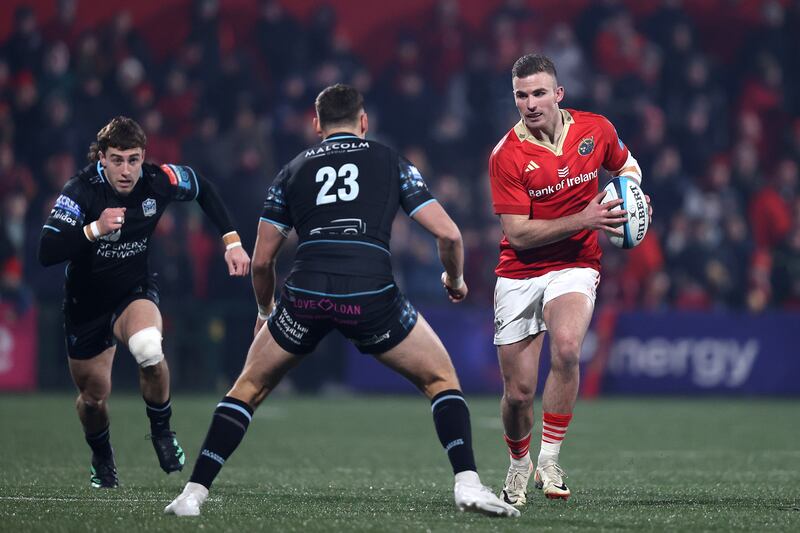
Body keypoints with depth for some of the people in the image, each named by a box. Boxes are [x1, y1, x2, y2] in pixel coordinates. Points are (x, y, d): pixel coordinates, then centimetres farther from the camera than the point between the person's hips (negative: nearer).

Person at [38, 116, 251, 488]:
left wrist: (232, 242, 1)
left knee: (148, 349, -34)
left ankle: (161, 431, -8)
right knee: (93, 396, 8)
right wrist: (94, 229, -45)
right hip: (86, 302, 0)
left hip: (135, 293, 0)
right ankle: (101, 458, 43)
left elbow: (203, 189, 6)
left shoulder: (159, 181, -17)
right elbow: (46, 253, -33)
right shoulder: (81, 191, -24)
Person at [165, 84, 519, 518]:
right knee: (441, 380, 18)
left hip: (305, 293, 1)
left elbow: (261, 260, 22)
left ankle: (194, 493, 13)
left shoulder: (292, 171, 23)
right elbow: (448, 234, 11)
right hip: (371, 295, -1)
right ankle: (467, 485, 0)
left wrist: (264, 311, 41)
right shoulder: (392, 163, 19)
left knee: (249, 388, 22)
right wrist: (455, 279, 33)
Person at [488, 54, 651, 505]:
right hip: (519, 273, 0)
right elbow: (518, 233, -16)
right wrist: (584, 218, -24)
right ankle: (519, 466, 33)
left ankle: (550, 459, -19)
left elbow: (626, 164, 19)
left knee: (566, 346, -31)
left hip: (575, 265, 0)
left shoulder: (596, 129, -4)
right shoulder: (507, 155, -13)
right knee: (519, 392, 1)